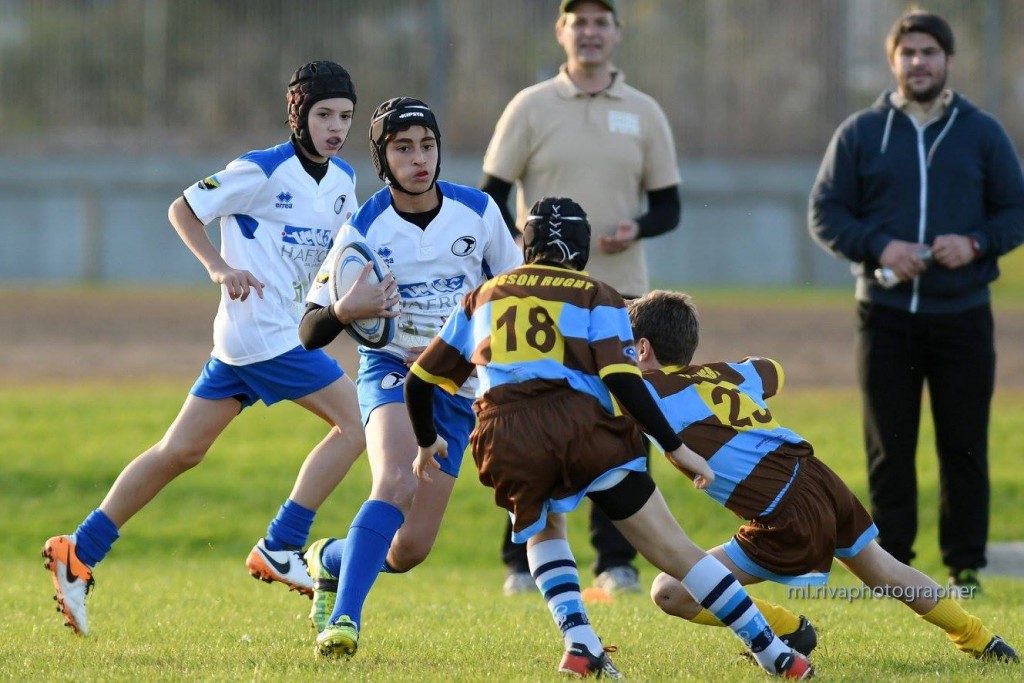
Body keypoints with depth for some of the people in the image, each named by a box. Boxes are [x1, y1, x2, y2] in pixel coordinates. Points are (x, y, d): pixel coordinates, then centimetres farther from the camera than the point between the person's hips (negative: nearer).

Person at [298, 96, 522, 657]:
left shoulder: (478, 212, -3)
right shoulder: (363, 230, -9)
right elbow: (310, 332, -10)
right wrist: (343, 311, -32)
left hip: (456, 387, 3)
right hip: (391, 371, -3)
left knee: (409, 550, -2)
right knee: (396, 482, -34)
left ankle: (329, 561, 29)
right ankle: (343, 619, -33)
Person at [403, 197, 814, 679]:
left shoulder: (484, 296, 28)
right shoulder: (597, 297, 18)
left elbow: (420, 381, 29)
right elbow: (621, 379, 0)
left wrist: (427, 444, 46)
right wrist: (676, 448, 3)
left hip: (503, 436, 2)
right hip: (581, 425, -2)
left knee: (544, 532, 31)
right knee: (674, 550, 2)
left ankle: (579, 644, 9)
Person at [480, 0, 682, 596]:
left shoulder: (644, 114, 8)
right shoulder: (531, 107, 3)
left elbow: (668, 206, 11)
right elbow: (493, 198, 2)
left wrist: (636, 228, -11)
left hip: (621, 295, 1)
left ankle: (616, 562, 4)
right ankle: (523, 562, 3)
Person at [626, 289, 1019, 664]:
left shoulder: (652, 392, -6)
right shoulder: (723, 373, 14)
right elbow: (772, 371, 37)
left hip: (792, 523, -8)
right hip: (819, 477, 8)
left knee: (670, 593, -4)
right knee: (882, 570, 32)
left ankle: (790, 631, 9)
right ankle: (982, 643, 46)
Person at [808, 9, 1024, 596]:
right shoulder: (860, 134, 6)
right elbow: (825, 214, 4)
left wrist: (977, 243, -12)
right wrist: (879, 246, -13)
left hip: (963, 316, 0)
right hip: (886, 317, 0)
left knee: (965, 448, 0)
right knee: (889, 448, 2)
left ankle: (966, 565, 7)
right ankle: (892, 561, 9)